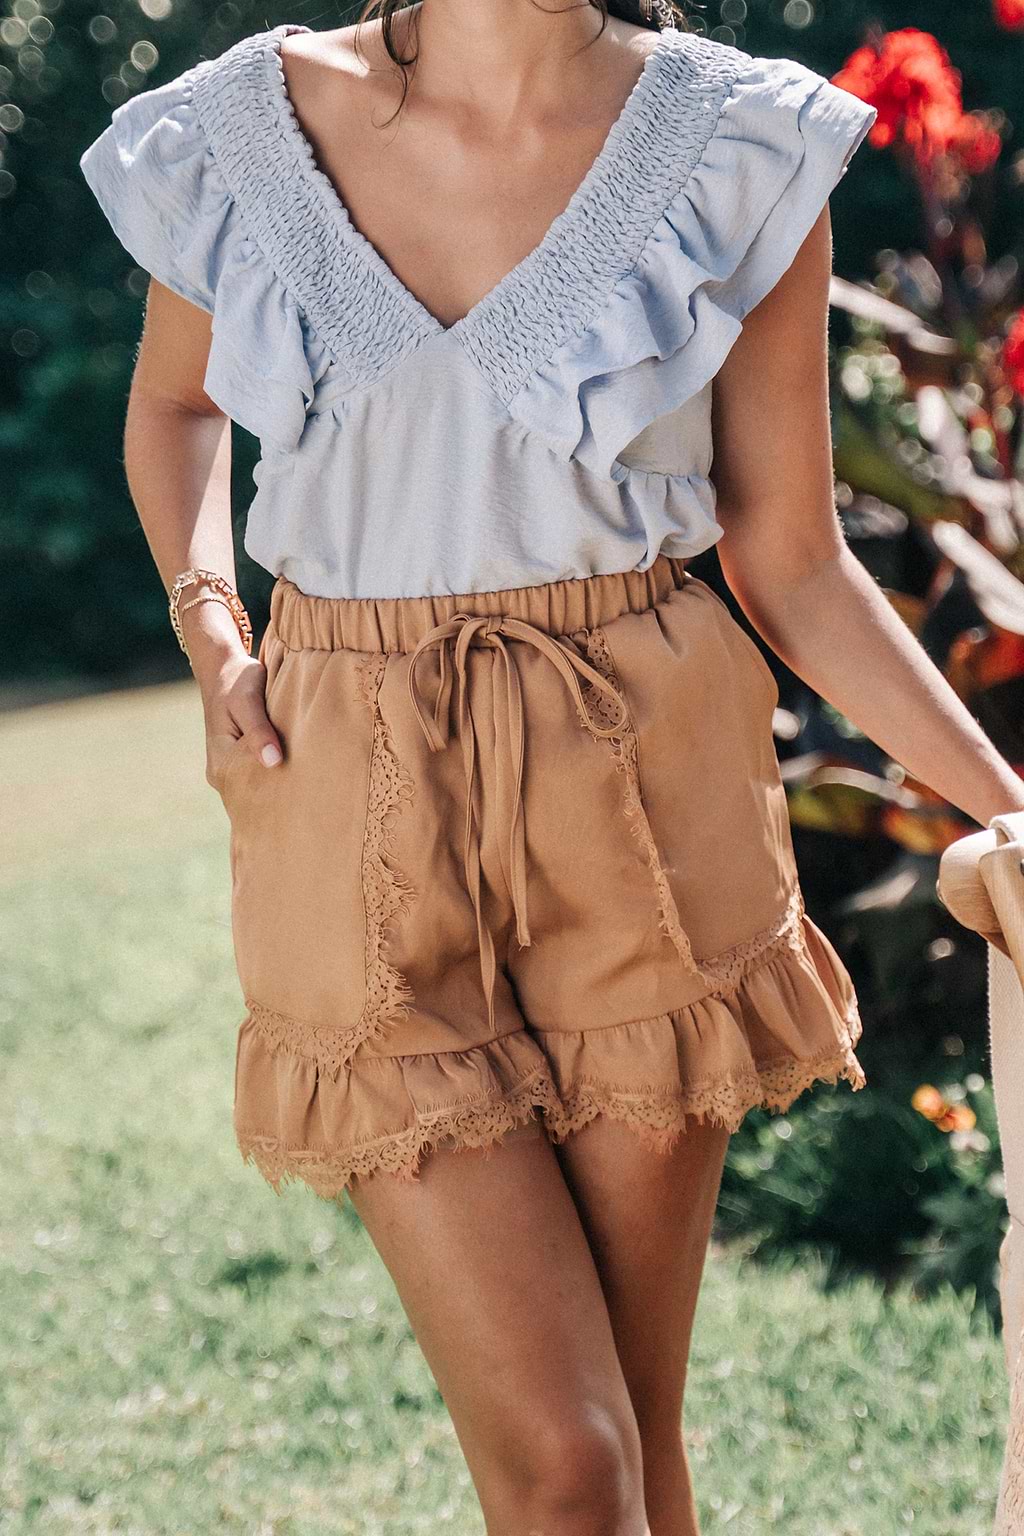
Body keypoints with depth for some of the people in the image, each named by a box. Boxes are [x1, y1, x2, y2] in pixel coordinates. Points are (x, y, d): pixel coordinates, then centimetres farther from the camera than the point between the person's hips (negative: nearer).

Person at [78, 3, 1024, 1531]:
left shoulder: (739, 146, -3)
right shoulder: (239, 128, 0)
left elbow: (795, 563, 1)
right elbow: (173, 399, 20)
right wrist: (210, 626, 3)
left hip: (642, 796, 0)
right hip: (363, 810, 0)